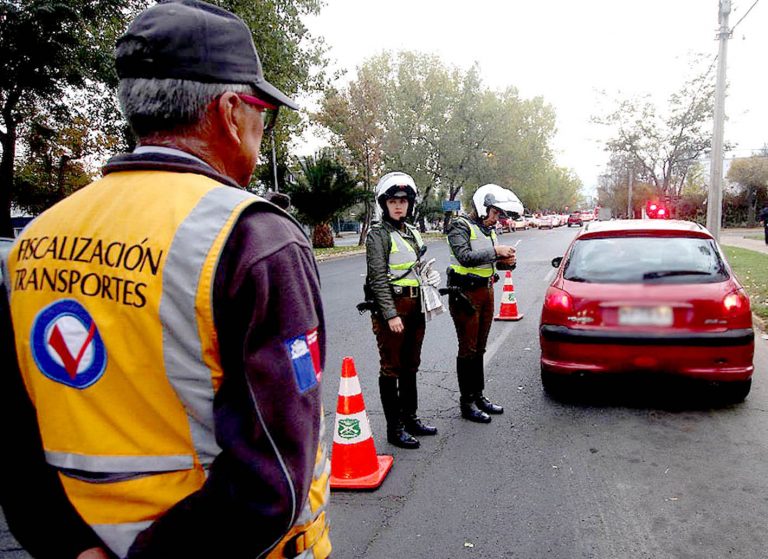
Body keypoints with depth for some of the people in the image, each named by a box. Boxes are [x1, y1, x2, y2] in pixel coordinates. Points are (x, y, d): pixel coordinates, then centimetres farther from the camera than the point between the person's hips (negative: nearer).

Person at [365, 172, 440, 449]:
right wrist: (391, 315, -21)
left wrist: (431, 274, 8)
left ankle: (410, 417, 30)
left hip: (415, 306, 8)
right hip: (391, 306, -7)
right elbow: (378, 278, -16)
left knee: (410, 366, 17)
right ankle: (394, 428, 11)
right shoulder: (378, 234, -9)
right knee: (391, 368, 1)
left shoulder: (413, 232, 14)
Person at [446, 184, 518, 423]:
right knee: (468, 350, -1)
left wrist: (506, 262, -1)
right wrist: (495, 251, -22)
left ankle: (478, 396, 26)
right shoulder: (460, 226, -10)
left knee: (479, 349, 15)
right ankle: (467, 403, 8)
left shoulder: (489, 229, 13)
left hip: (486, 291, 8)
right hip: (465, 294, -8)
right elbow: (465, 257, -24)